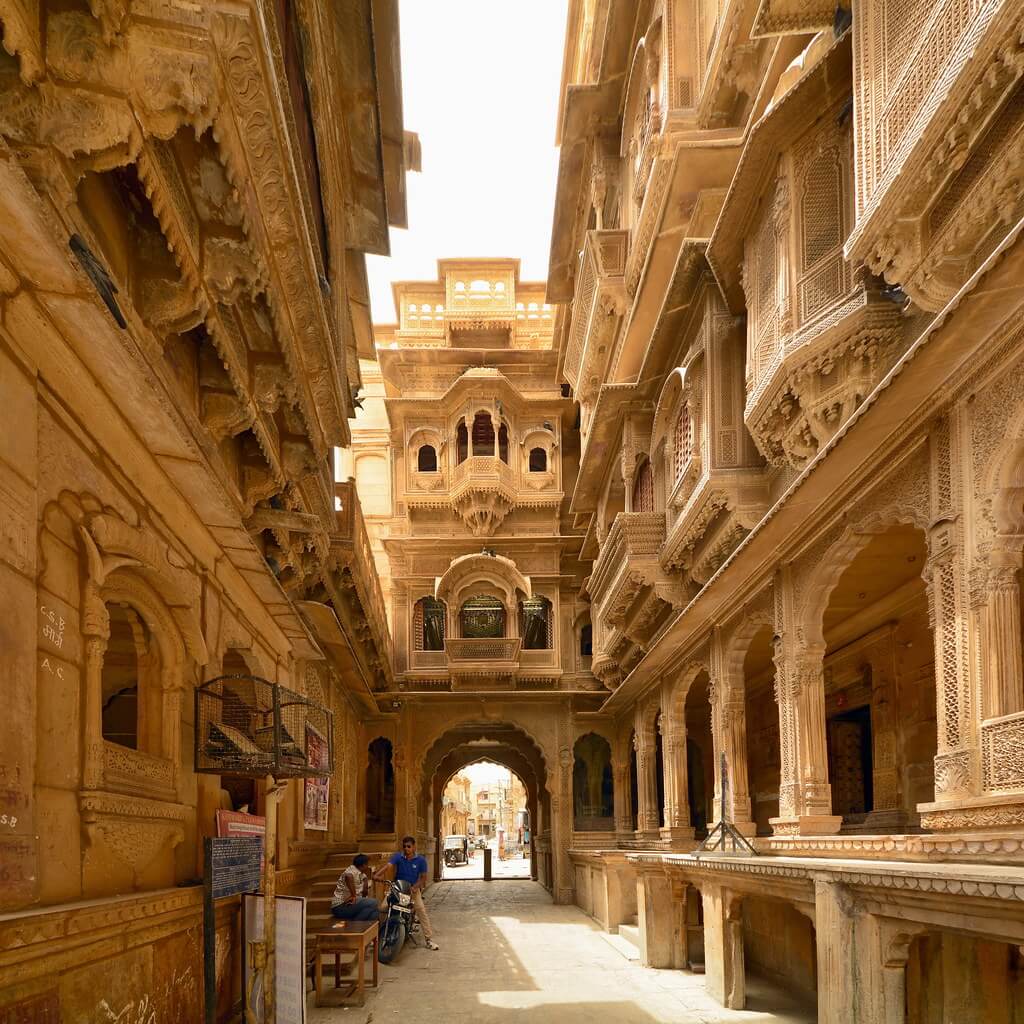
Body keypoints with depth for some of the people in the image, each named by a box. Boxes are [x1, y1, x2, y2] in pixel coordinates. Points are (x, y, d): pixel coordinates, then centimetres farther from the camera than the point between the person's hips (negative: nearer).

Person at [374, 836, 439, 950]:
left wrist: (415, 887, -21)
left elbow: (423, 877, -2)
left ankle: (429, 940, -11)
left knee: (421, 910, -15)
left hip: (413, 888, -1)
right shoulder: (397, 857, -4)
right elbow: (388, 866, -21)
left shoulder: (421, 860, -2)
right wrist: (377, 874, -39)